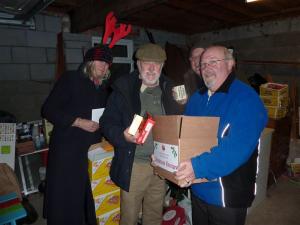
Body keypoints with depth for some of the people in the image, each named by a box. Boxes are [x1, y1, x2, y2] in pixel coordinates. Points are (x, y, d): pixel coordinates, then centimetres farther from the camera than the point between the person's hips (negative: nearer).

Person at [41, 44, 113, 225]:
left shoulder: (104, 89, 14)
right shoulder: (70, 79, -4)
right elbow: (48, 110, -8)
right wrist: (78, 122, -15)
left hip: (93, 149, 5)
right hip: (67, 149, -5)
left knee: (89, 195, 10)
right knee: (64, 195, 4)